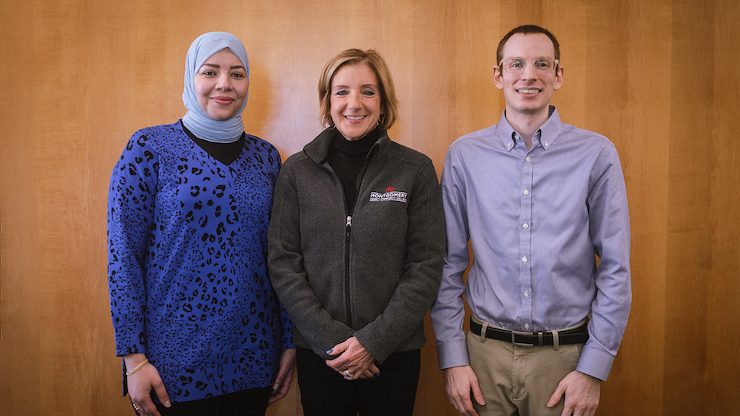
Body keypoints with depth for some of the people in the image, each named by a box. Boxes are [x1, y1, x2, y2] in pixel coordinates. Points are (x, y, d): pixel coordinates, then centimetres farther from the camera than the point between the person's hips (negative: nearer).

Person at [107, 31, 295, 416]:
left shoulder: (265, 156, 6)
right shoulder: (149, 148, -5)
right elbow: (123, 256, -8)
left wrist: (289, 341, 7)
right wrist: (134, 358, -11)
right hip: (175, 362, -3)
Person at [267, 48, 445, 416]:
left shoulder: (416, 170, -3)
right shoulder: (297, 171, 0)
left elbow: (427, 266, -5)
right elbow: (283, 263, -2)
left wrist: (373, 341, -11)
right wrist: (330, 339, -10)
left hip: (394, 353, 0)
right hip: (318, 354, 1)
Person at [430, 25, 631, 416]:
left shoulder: (596, 154, -4)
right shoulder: (463, 155, -1)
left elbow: (615, 269, -2)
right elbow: (448, 265, 1)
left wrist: (593, 369, -5)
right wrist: (452, 357, -2)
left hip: (566, 355, 0)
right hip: (486, 354, 1)